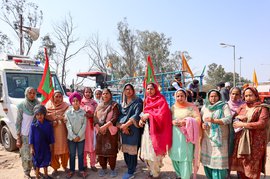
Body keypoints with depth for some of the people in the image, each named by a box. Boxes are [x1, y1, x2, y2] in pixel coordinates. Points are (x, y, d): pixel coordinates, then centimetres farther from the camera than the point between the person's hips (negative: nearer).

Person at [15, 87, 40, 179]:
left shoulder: (38, 104, 0)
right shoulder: (21, 105, -8)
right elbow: (18, 122, -5)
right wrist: (18, 138, -7)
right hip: (25, 135, -3)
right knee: (26, 156, 3)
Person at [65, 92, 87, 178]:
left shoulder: (83, 112, -3)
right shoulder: (68, 112, -5)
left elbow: (84, 125, -5)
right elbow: (68, 126, -8)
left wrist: (79, 136, -11)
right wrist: (73, 136, -13)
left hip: (81, 137, 0)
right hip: (71, 137, 0)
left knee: (80, 154, 11)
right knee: (72, 154, 12)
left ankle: (81, 170, 25)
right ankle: (71, 170, 28)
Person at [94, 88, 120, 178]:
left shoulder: (114, 105, -1)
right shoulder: (99, 106, 13)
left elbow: (115, 118, -12)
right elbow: (95, 118, 7)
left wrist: (105, 126, -18)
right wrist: (98, 128, -8)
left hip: (111, 131, -4)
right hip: (100, 131, 4)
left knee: (111, 150, -2)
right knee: (100, 150, 6)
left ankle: (112, 169, 15)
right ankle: (103, 168, 23)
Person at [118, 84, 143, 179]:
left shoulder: (137, 101, -1)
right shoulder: (123, 102, 17)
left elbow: (137, 115, -12)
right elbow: (120, 115, 10)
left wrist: (126, 125, -16)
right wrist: (122, 125, -9)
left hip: (133, 129, -5)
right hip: (124, 130, 5)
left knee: (132, 150, -4)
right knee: (125, 150, 7)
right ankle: (131, 168, 24)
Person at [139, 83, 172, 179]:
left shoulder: (161, 100, -4)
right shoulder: (147, 100, 16)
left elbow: (162, 114, -15)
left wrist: (148, 115, -14)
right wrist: (142, 118, -4)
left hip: (155, 129, -6)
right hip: (146, 128, 7)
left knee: (153, 153, -5)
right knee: (146, 152, 9)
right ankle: (152, 171, 25)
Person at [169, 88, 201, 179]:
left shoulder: (191, 106, 0)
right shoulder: (173, 107, 12)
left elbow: (198, 119, -6)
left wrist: (185, 122, -17)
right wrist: (173, 122, -9)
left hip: (186, 136, -4)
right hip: (175, 136, 4)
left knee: (186, 157, -7)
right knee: (175, 156, 7)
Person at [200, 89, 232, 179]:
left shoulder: (224, 106, 1)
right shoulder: (204, 107, 11)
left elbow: (229, 119, -9)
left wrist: (214, 120, -18)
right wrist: (202, 124, -8)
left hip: (220, 138, -3)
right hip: (207, 138, 3)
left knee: (219, 160, -7)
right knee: (207, 159, 4)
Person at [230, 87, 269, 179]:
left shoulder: (262, 108, -4)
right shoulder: (242, 107, 12)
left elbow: (261, 124, -16)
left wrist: (242, 124, -15)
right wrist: (238, 116, -7)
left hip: (255, 140, -4)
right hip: (241, 139, 4)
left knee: (253, 166, 2)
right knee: (241, 163, 7)